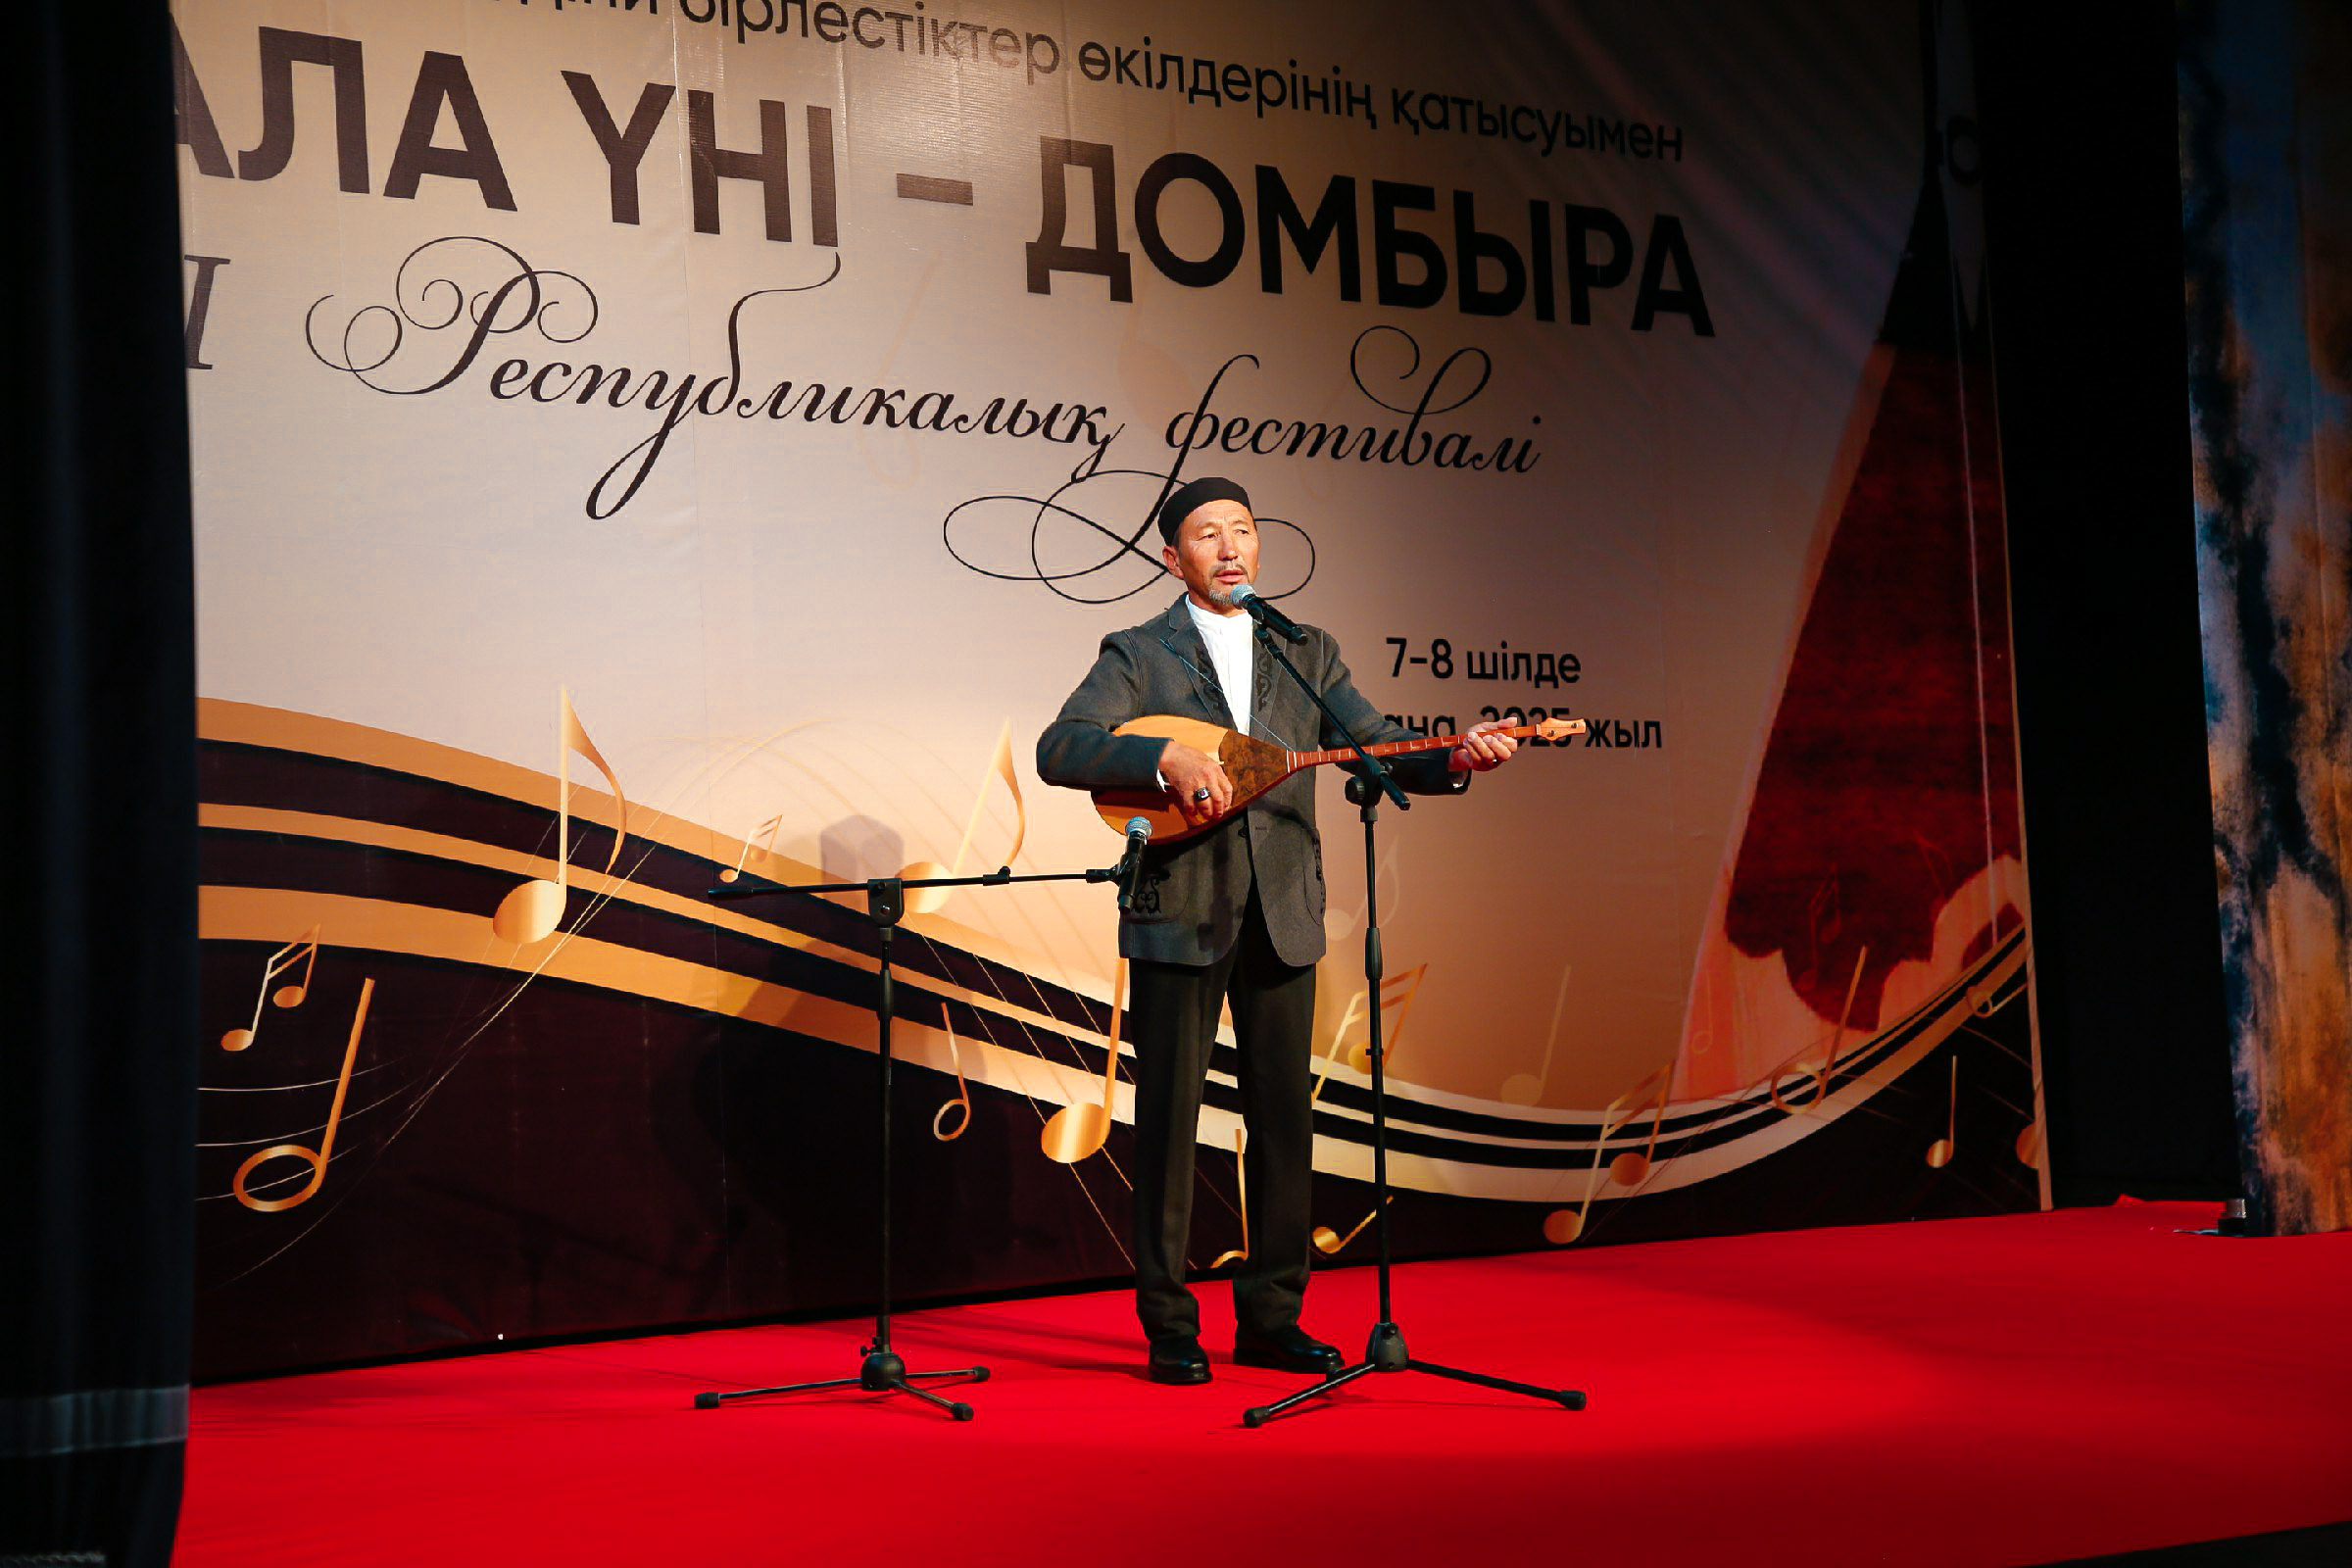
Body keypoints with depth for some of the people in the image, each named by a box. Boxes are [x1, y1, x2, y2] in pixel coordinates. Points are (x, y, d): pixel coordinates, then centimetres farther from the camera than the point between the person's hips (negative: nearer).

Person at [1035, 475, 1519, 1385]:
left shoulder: (1308, 653, 13)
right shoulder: (1137, 655, 3)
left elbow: (1380, 751, 5)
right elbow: (1058, 751, -11)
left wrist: (1453, 760, -15)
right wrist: (1167, 758, -24)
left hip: (1281, 917, 3)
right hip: (1178, 917, -3)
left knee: (1284, 1118, 6)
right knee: (1168, 1118, 1)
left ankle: (1271, 1318, 18)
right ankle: (1168, 1329, 10)